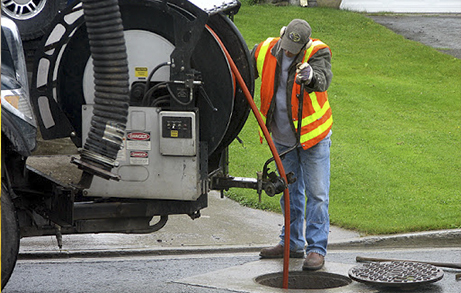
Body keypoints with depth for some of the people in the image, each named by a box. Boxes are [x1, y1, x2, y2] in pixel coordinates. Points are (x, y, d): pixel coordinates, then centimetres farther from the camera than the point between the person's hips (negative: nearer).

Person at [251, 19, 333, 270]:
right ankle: (292, 243, 28)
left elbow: (323, 80, -40)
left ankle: (317, 249, 0)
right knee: (290, 192, 16)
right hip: (282, 138, 5)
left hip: (313, 136, -5)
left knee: (317, 194, -4)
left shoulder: (318, 53, -20)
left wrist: (311, 77, -62)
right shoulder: (264, 51, -8)